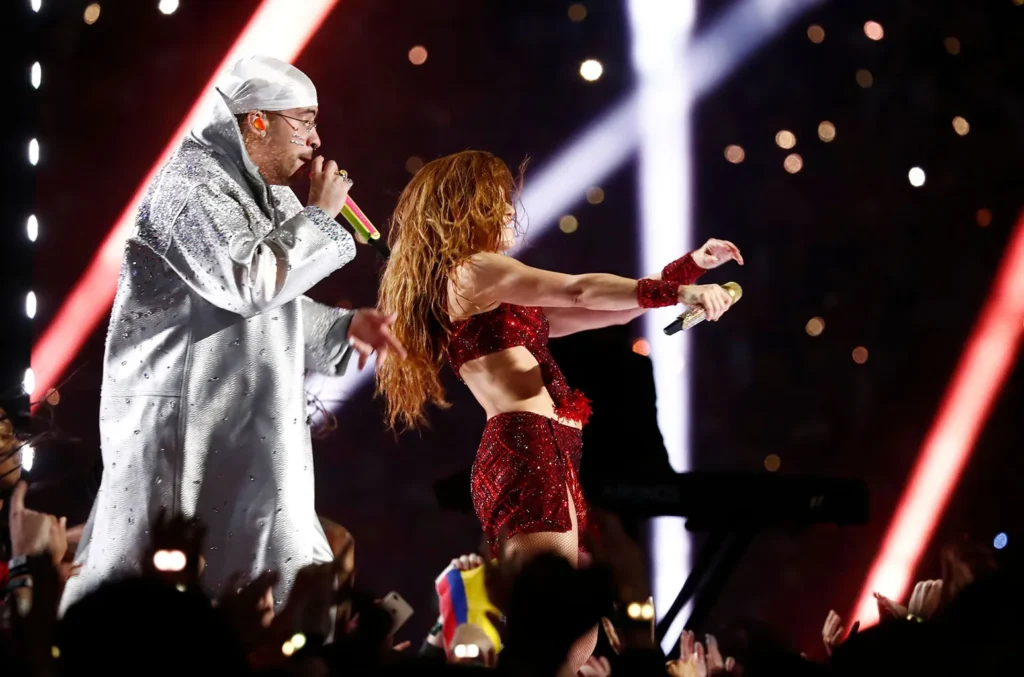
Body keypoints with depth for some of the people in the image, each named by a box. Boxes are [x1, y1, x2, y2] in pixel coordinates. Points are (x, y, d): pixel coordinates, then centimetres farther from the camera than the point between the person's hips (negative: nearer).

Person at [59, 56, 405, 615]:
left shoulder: (265, 195, 19)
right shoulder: (190, 188, -13)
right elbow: (250, 282, -27)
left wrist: (342, 328, 9)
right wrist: (319, 215, -14)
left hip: (248, 437, 10)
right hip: (184, 427, -10)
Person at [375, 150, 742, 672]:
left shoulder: (496, 299, 28)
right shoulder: (471, 270, 0)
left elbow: (610, 312, 25)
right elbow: (580, 292, -11)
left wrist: (689, 267, 21)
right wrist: (680, 292, -14)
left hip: (525, 454, 10)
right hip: (528, 451, -10)